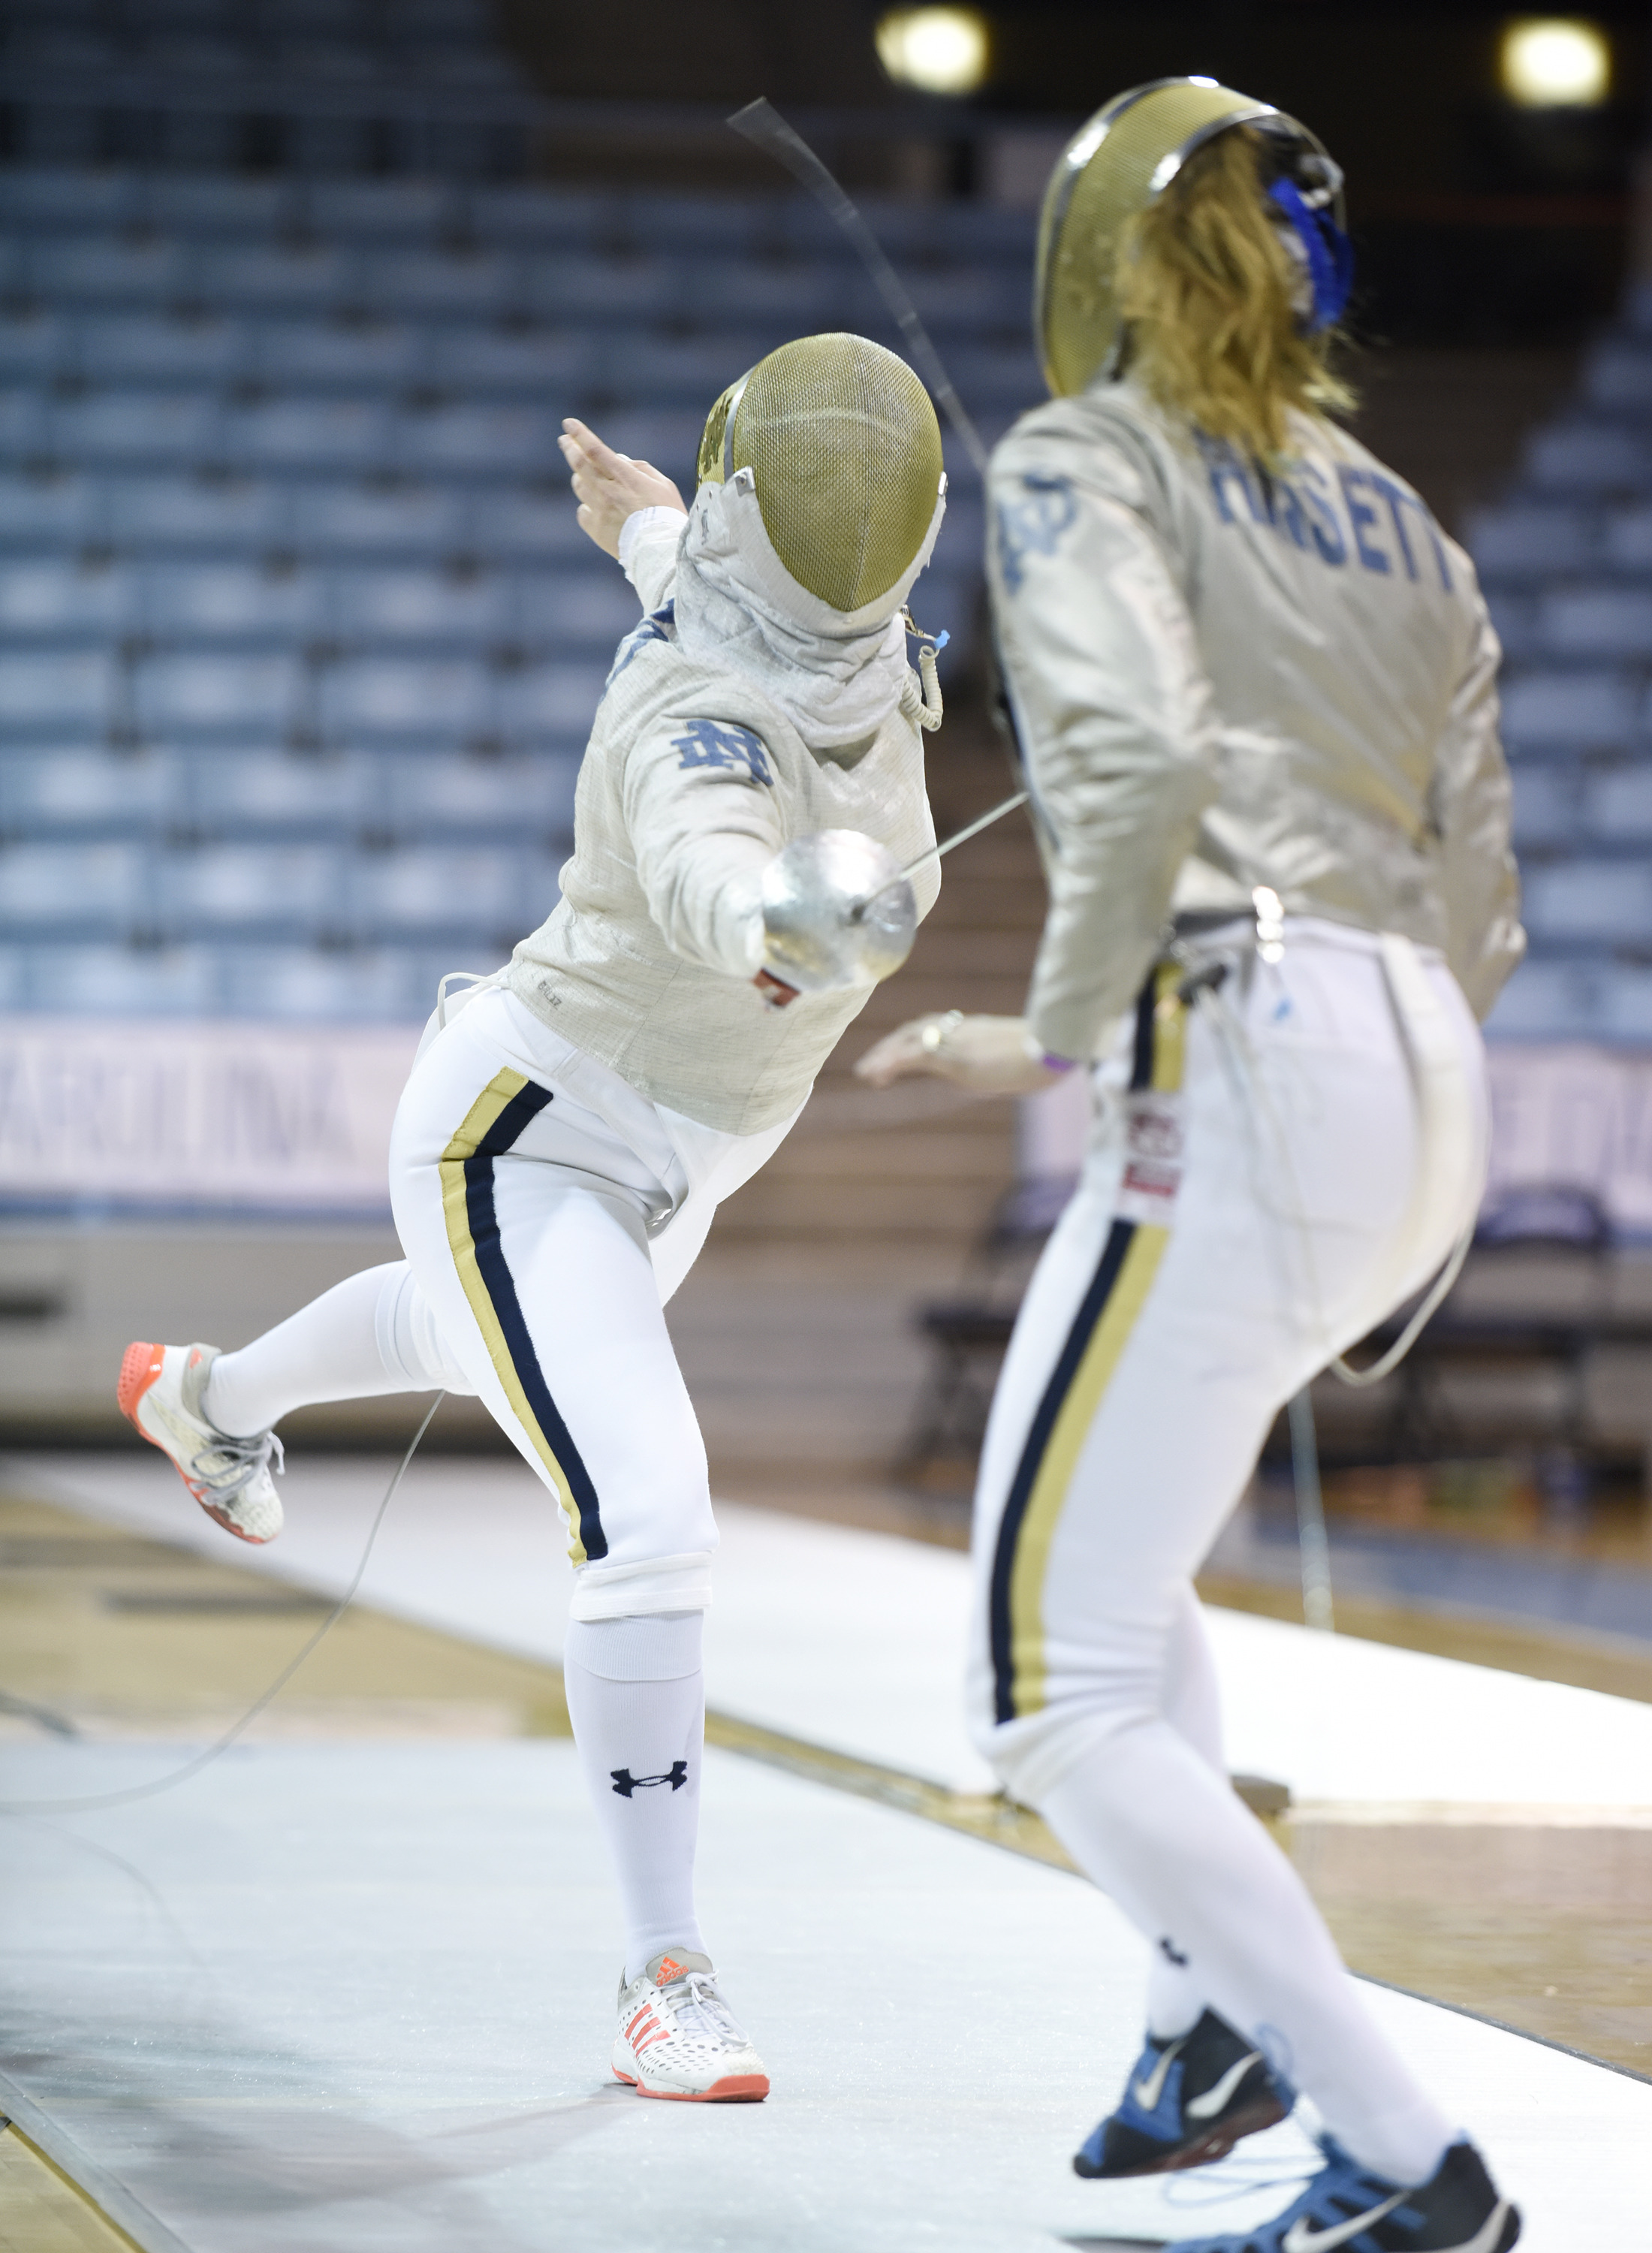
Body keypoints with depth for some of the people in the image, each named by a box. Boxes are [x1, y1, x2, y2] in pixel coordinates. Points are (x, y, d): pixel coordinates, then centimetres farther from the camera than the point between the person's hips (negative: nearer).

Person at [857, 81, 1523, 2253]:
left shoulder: (1081, 463, 1)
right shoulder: (1400, 525, 21)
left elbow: (1140, 751, -20)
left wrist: (1058, 1030, -7)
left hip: (1244, 1077, -8)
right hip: (1421, 1092, 8)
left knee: (1059, 1699, -2)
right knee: (1092, 1527, 31)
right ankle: (1218, 2023, 24)